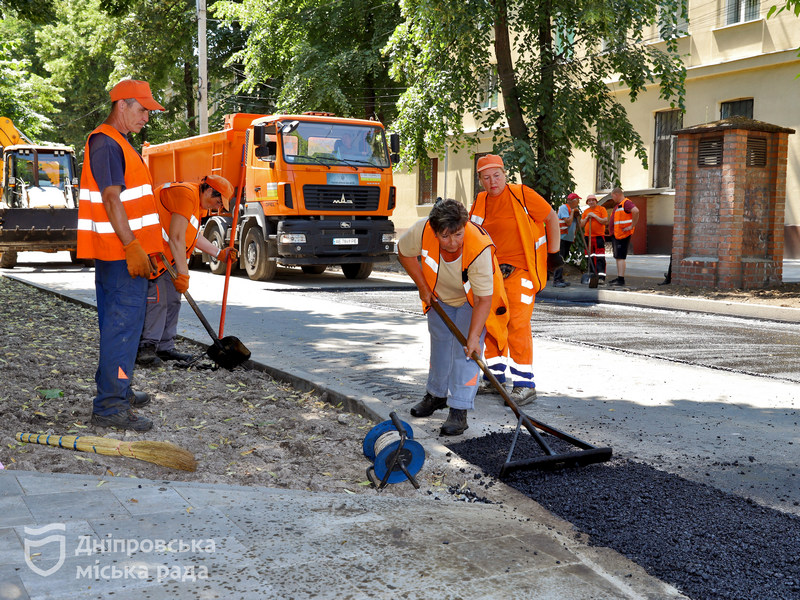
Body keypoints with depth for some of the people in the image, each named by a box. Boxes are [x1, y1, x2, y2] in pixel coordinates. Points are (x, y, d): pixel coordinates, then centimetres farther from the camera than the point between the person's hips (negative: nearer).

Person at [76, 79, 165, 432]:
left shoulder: (119, 143, 21)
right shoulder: (105, 142, -12)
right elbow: (111, 199, -21)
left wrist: (149, 246, 25)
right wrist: (132, 247, -26)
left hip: (128, 250, 11)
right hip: (120, 252, -11)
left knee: (120, 323, 17)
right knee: (122, 324, -10)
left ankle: (116, 390, 28)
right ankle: (109, 407, -8)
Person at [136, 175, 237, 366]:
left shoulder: (197, 202, 14)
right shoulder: (186, 195, -20)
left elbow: (192, 236, 24)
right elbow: (176, 238, -24)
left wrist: (219, 253, 22)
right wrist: (183, 274, -24)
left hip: (167, 256, 11)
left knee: (172, 299, 8)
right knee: (156, 298, -15)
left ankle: (165, 347, 14)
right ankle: (145, 348, -11)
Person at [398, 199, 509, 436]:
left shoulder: (480, 249, -41)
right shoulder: (422, 231, -32)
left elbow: (483, 299, -36)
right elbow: (404, 252, -8)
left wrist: (473, 336, -41)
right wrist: (423, 287, -9)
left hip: (472, 300, -4)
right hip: (440, 296, 4)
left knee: (466, 350, -13)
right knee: (440, 343, 13)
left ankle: (459, 412, -10)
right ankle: (436, 395, 34)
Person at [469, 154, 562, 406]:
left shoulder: (521, 194, -9)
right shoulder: (480, 201, 8)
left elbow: (551, 218, -2)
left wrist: (554, 252, -1)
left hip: (521, 268, -7)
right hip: (492, 270, 7)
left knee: (517, 323, -13)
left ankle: (524, 384, -6)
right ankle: (497, 377, 24)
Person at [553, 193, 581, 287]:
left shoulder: (574, 209, 19)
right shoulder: (564, 207, -9)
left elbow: (576, 226, 20)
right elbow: (568, 222, -20)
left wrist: (577, 215, 6)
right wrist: (572, 212, -9)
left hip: (569, 238, 9)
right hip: (561, 238, -9)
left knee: (563, 259, 9)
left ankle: (560, 279, 11)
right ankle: (556, 280, -16)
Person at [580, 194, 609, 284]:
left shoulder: (601, 209, 2)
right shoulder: (586, 211, 15)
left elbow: (605, 222, -8)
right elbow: (581, 225, 13)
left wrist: (595, 216, -11)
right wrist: (587, 217, -1)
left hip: (599, 236, -5)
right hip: (588, 236, 5)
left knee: (600, 258, -12)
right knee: (590, 258, 5)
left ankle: (601, 277, -15)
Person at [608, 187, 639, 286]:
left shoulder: (626, 203, -12)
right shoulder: (617, 205, 20)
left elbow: (636, 211, -29)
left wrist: (632, 226, -25)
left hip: (622, 235, -10)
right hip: (615, 235, 10)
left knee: (620, 257, -12)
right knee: (617, 257, 13)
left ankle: (621, 279, -14)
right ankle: (618, 277, 20)